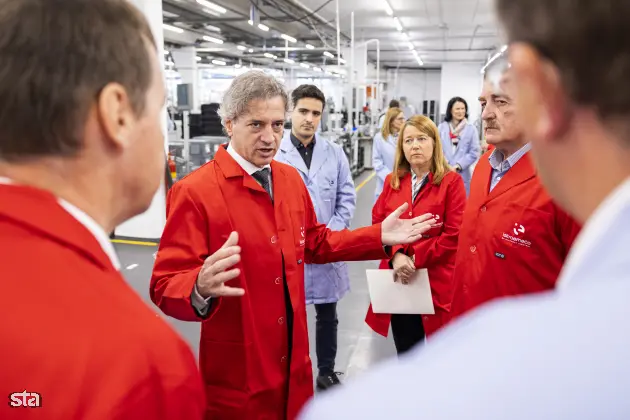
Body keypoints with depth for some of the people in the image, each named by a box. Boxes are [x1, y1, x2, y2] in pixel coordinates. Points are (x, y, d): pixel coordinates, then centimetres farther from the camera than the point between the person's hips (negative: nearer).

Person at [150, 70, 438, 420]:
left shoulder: (290, 178, 3)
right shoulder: (194, 192, -19)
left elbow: (313, 242, 14)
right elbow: (165, 286, -20)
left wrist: (379, 237, 5)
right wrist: (201, 288, -42)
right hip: (237, 370, -5)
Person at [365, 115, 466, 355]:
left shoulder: (451, 182, -4)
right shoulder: (392, 181, 10)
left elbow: (454, 235, -11)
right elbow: (377, 224, 5)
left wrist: (415, 259, -16)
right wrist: (396, 256, -13)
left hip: (436, 282, -3)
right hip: (398, 281, 4)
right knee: (405, 354, 14)